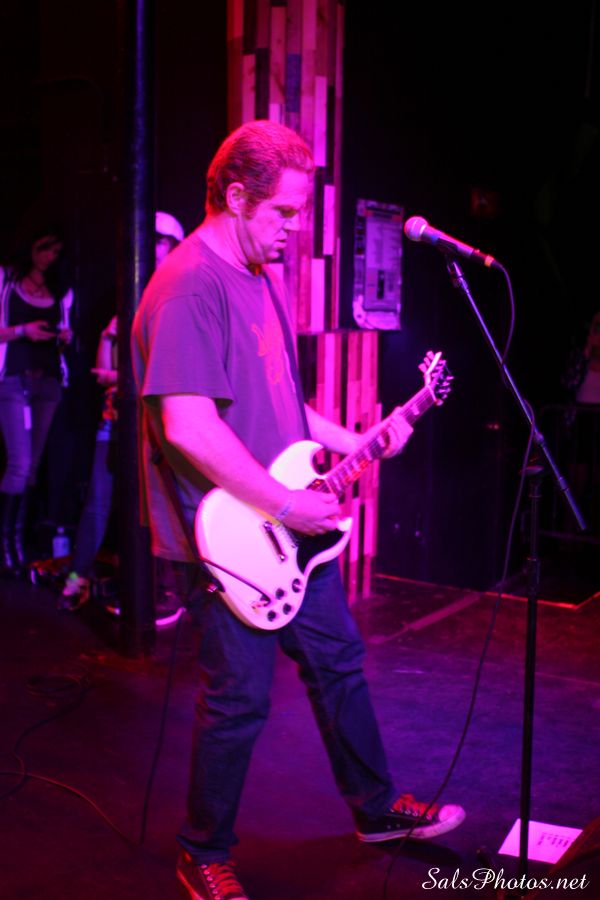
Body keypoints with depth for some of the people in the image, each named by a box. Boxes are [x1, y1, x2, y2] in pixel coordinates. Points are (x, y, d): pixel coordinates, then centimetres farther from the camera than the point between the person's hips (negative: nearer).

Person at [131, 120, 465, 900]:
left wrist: (351, 444, 8)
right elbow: (186, 425, -29)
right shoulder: (191, 286, -20)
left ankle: (378, 808, 38)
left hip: (295, 526, 10)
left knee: (338, 661, 19)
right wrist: (287, 505, -23)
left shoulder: (263, 278, 12)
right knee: (240, 698, 2)